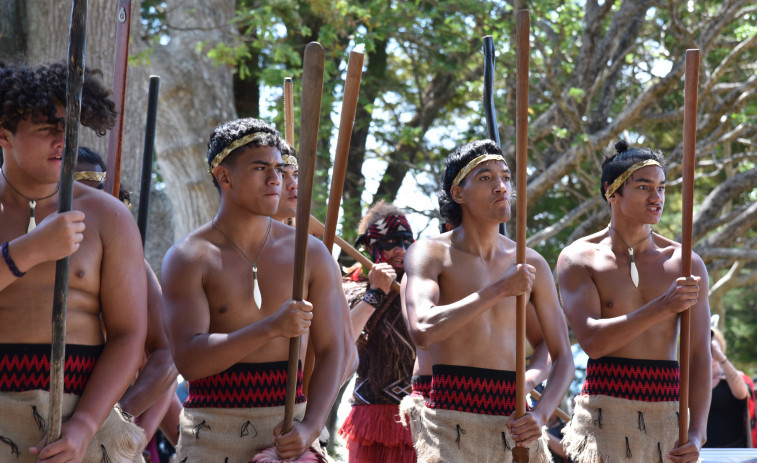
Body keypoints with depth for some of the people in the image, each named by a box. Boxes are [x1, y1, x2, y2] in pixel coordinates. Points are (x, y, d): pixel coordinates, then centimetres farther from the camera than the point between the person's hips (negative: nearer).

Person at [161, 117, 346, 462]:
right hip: (214, 430, -2)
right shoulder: (188, 259, -1)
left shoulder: (311, 254, 6)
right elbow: (189, 360, -12)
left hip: (289, 431, 2)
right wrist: (271, 328, -23)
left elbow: (330, 351, 5)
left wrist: (311, 427, -10)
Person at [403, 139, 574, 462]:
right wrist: (500, 290, -16)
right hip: (452, 424, -3)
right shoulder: (429, 253, -1)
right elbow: (422, 331, -19)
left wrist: (540, 415, -7)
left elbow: (563, 357, 12)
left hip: (515, 427, 3)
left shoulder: (532, 265, 9)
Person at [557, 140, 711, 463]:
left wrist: (697, 432, -9)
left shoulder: (685, 263, 6)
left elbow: (699, 355, 2)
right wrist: (663, 307, -19)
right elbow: (591, 341, -12)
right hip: (605, 409, -2)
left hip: (667, 410, 2)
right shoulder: (578, 259, 1)